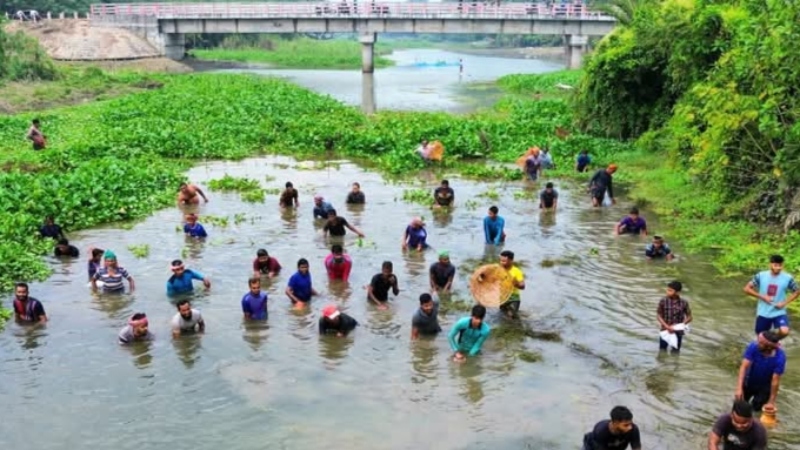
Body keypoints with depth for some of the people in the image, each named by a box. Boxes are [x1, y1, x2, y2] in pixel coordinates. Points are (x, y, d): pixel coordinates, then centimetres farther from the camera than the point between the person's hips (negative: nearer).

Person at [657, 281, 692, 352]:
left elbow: (689, 317, 0)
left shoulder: (684, 303, -9)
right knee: (662, 351, 7)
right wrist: (667, 326, -17)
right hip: (665, 331, 0)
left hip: (678, 332, 1)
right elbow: (658, 315, -6)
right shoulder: (663, 301, -11)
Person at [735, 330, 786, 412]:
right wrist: (739, 388, -41)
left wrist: (771, 402, -22)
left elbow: (775, 380, -28)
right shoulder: (753, 346, -31)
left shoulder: (780, 357, -33)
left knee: (757, 407, -1)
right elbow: (744, 366, -32)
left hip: (765, 386, -2)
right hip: (749, 381, 2)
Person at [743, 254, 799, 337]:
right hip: (763, 313, 1)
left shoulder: (788, 278, -9)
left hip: (779, 313, -1)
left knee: (784, 331, -26)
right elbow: (747, 289, -4)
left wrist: (785, 302, -9)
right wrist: (762, 297, -14)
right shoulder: (761, 276, -8)